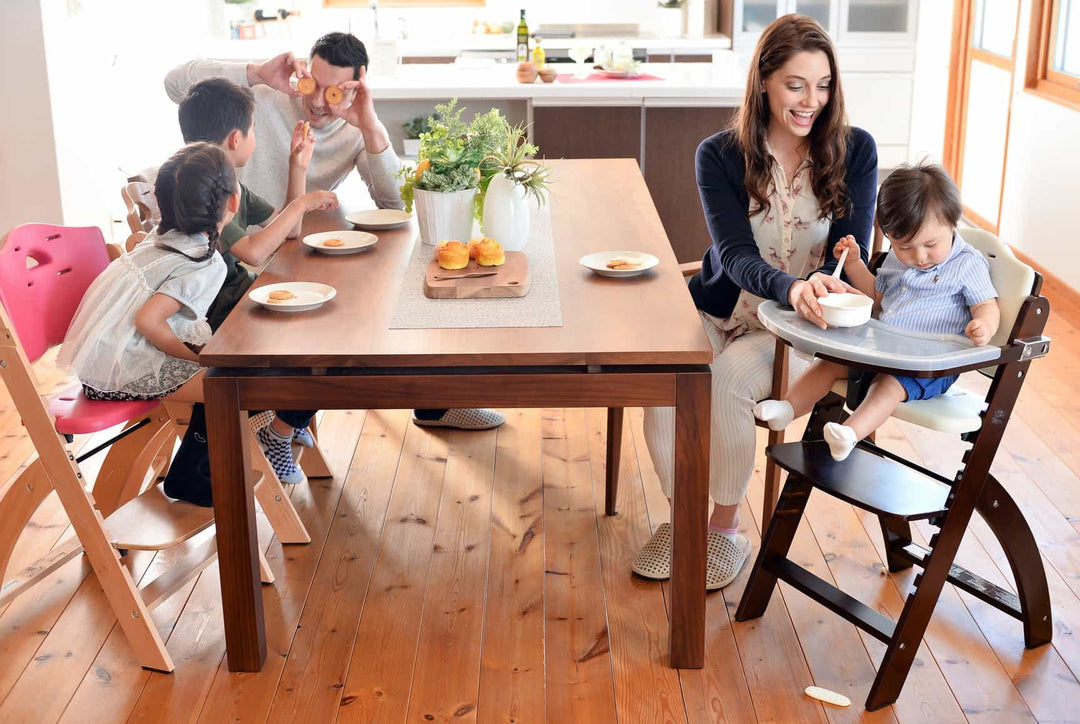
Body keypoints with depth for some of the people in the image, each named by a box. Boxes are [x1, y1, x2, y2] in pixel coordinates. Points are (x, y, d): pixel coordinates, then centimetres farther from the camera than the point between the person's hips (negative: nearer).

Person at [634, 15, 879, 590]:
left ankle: (726, 529, -8)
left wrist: (825, 283, -30)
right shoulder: (720, 155, -4)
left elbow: (853, 253, -6)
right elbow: (735, 254, -16)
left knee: (725, 382, -31)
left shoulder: (854, 150, -3)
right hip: (721, 310, 1)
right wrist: (791, 286, -38)